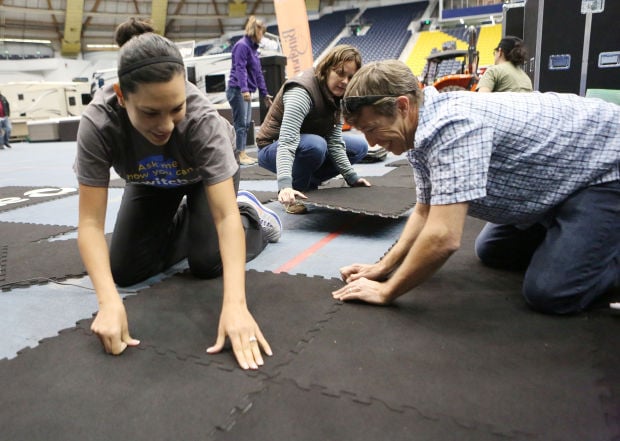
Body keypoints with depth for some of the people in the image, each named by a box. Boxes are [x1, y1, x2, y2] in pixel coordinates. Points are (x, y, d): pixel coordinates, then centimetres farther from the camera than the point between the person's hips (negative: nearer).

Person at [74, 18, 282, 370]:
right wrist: (110, 302, -49)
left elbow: (226, 217, -43)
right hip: (150, 183, 2)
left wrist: (236, 304, -55)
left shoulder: (202, 118, -41)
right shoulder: (98, 123, -38)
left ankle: (251, 213, 13)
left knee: (207, 264, -16)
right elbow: (91, 223, -35)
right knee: (125, 271, -5)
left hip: (208, 173, -2)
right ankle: (184, 220, 19)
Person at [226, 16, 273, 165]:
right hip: (237, 90, -9)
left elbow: (258, 73, 19)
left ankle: (243, 153, 14)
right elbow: (240, 69, -21)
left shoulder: (253, 48, 17)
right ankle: (240, 155, -4)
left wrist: (264, 94, 19)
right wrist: (244, 89, -31)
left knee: (246, 124, 9)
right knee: (240, 124, -8)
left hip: (246, 92, 9)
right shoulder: (242, 46, -10)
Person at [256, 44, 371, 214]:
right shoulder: (302, 91, -30)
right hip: (272, 149, -8)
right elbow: (287, 142, -42)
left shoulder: (337, 95, -6)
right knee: (315, 145, -38)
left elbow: (334, 142, -8)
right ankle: (294, 193, -14)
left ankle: (308, 183, 4)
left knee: (359, 146, 2)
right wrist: (284, 185, -54)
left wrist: (352, 178, -14)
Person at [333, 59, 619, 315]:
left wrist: (386, 291, -25)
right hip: (558, 177, 9)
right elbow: (425, 212, 6)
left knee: (550, 293, -21)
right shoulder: (421, 132, -4)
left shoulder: (452, 125, -35)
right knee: (491, 252, 18)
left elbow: (443, 237, -39)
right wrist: (383, 266, -4)